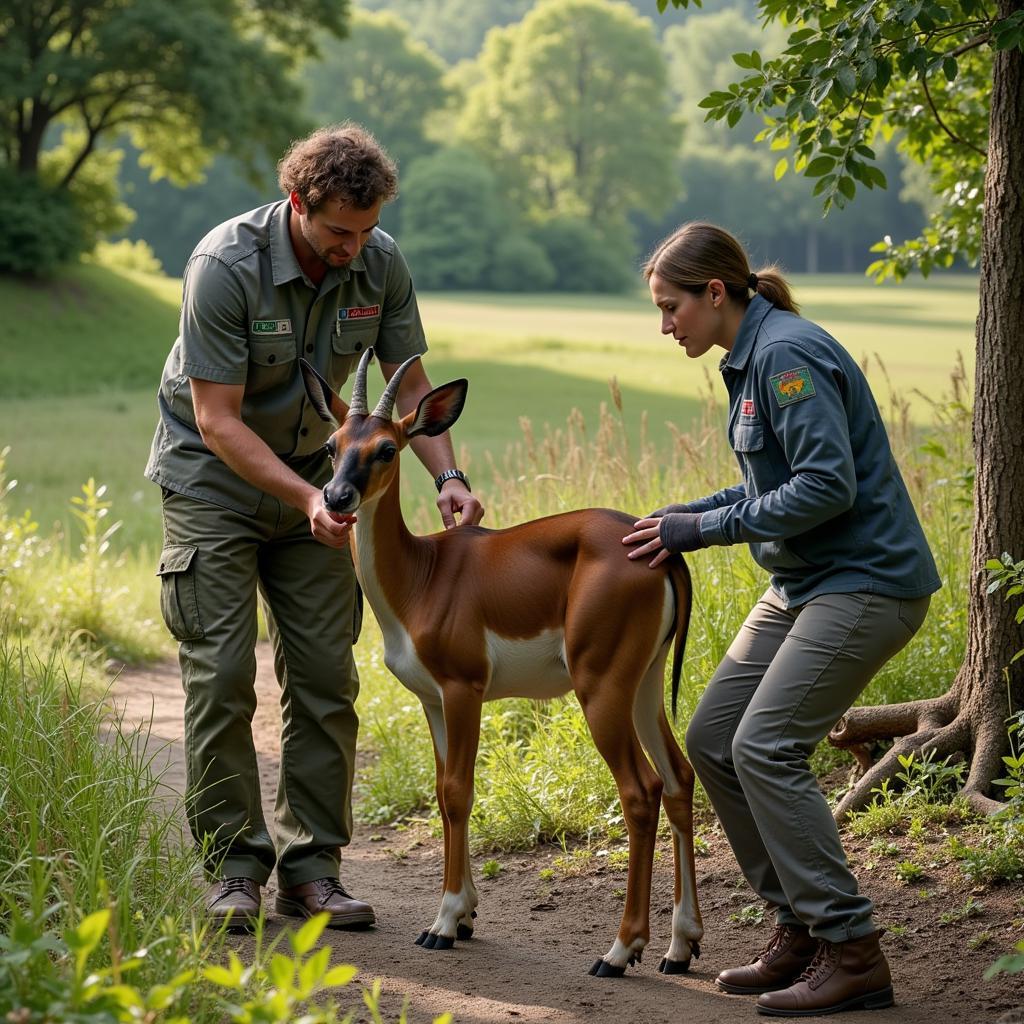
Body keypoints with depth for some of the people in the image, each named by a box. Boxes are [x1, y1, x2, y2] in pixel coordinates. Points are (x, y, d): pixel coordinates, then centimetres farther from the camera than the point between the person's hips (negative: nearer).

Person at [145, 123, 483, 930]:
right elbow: (217, 419, -25)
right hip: (213, 478, -4)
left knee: (327, 676, 0)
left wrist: (448, 477, -17)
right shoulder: (225, 266, -26)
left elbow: (409, 385, -1)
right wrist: (306, 499, -35)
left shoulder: (381, 266, -11)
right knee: (221, 675, -8)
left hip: (310, 475, 4)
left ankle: (312, 865, 7)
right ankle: (235, 864, 2)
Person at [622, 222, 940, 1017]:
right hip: (806, 583, 10)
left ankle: (853, 953, -10)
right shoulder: (752, 359, 13)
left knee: (765, 747, -16)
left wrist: (705, 528, -17)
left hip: (866, 582, -10)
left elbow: (826, 485, -24)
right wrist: (682, 518, 8)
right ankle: (801, 928, 14)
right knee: (712, 740, 7)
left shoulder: (787, 354, -17)